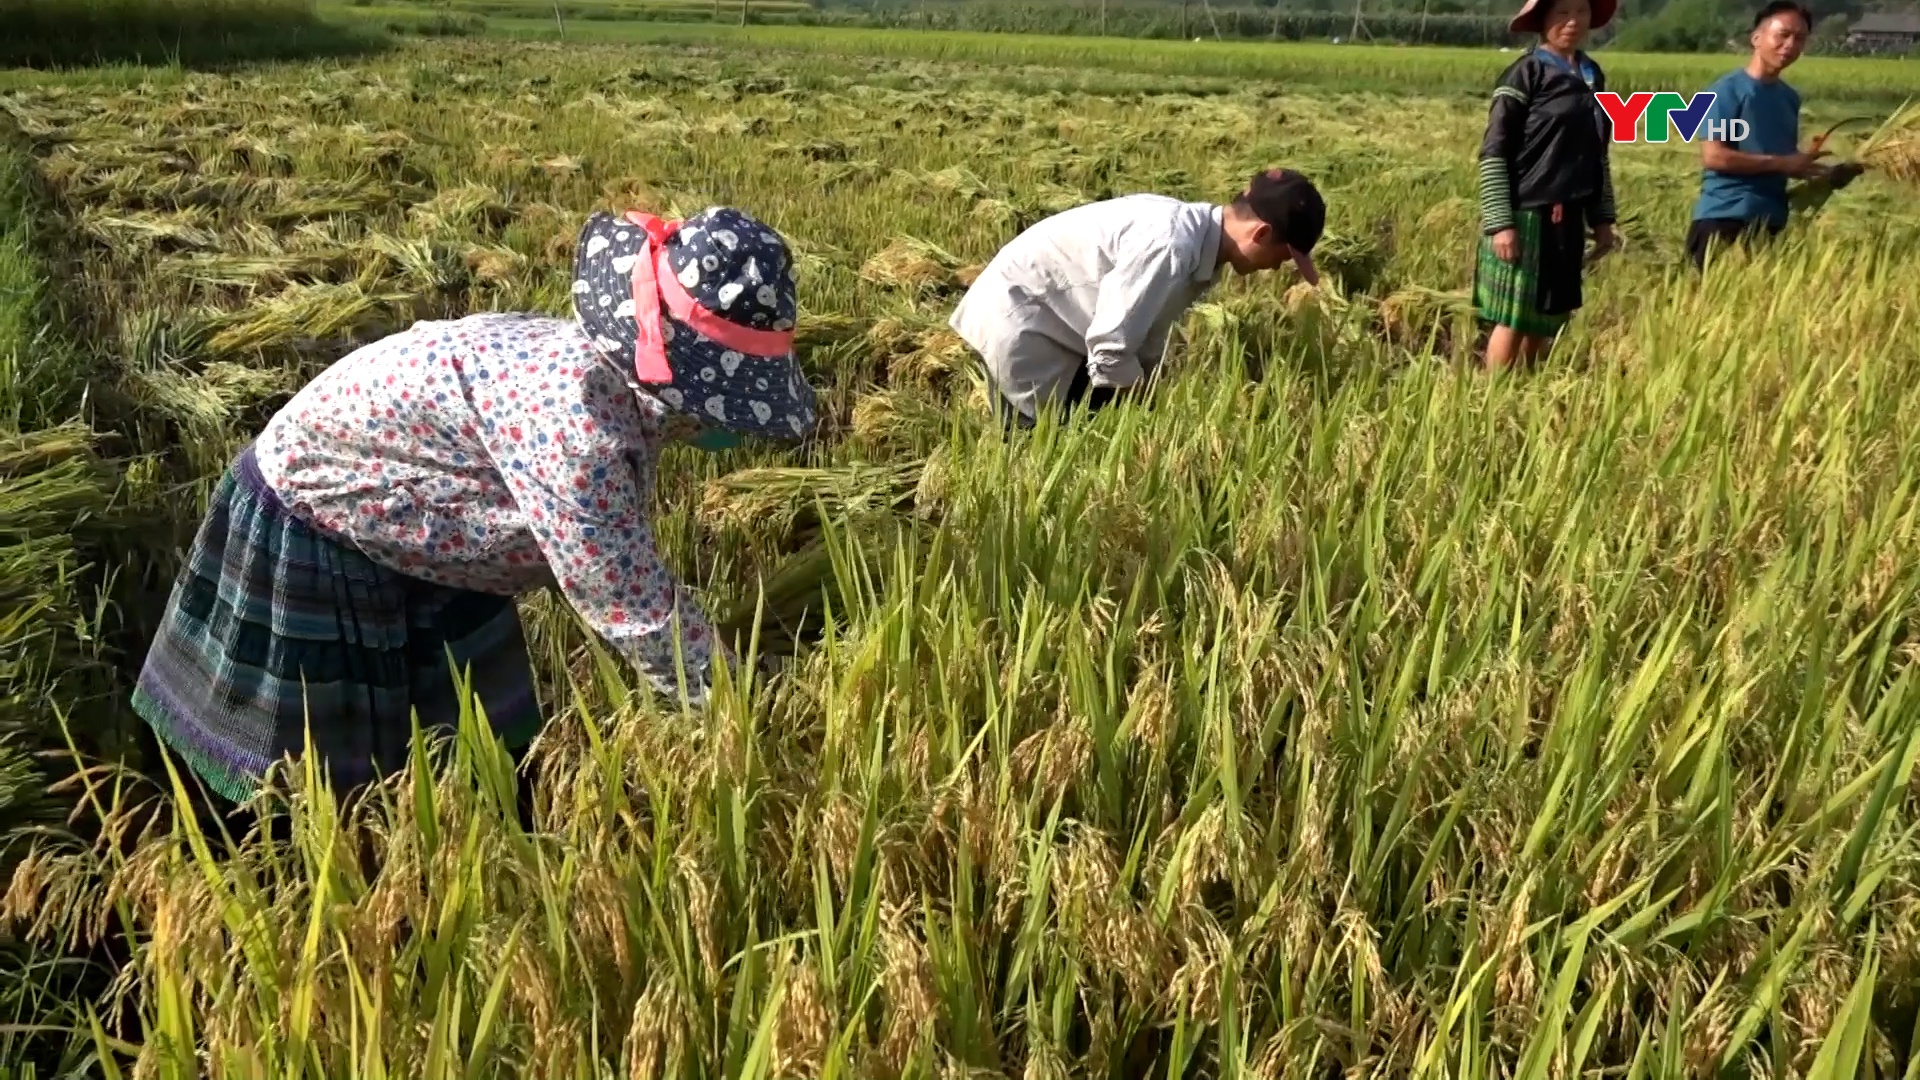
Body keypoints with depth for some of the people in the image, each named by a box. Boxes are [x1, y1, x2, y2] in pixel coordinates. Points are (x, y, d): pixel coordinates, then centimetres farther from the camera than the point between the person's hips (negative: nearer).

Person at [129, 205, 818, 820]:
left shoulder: (624, 384, -12)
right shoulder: (567, 404, -38)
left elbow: (625, 570, -1)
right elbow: (631, 607, -34)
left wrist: (730, 692, -1)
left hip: (415, 540, 8)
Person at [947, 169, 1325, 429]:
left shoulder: (1199, 235, 1)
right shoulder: (1172, 245, -29)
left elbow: (1144, 334, 10)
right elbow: (1110, 346, -28)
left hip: (1048, 313, 10)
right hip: (1017, 315, -9)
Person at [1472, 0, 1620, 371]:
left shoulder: (1593, 75, 12)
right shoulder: (1525, 73, -8)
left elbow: (1597, 154, 18)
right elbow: (1493, 152, -11)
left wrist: (1602, 218, 14)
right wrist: (1500, 222, -17)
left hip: (1568, 218, 7)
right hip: (1527, 215, -6)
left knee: (1548, 319, 11)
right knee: (1514, 319, -2)